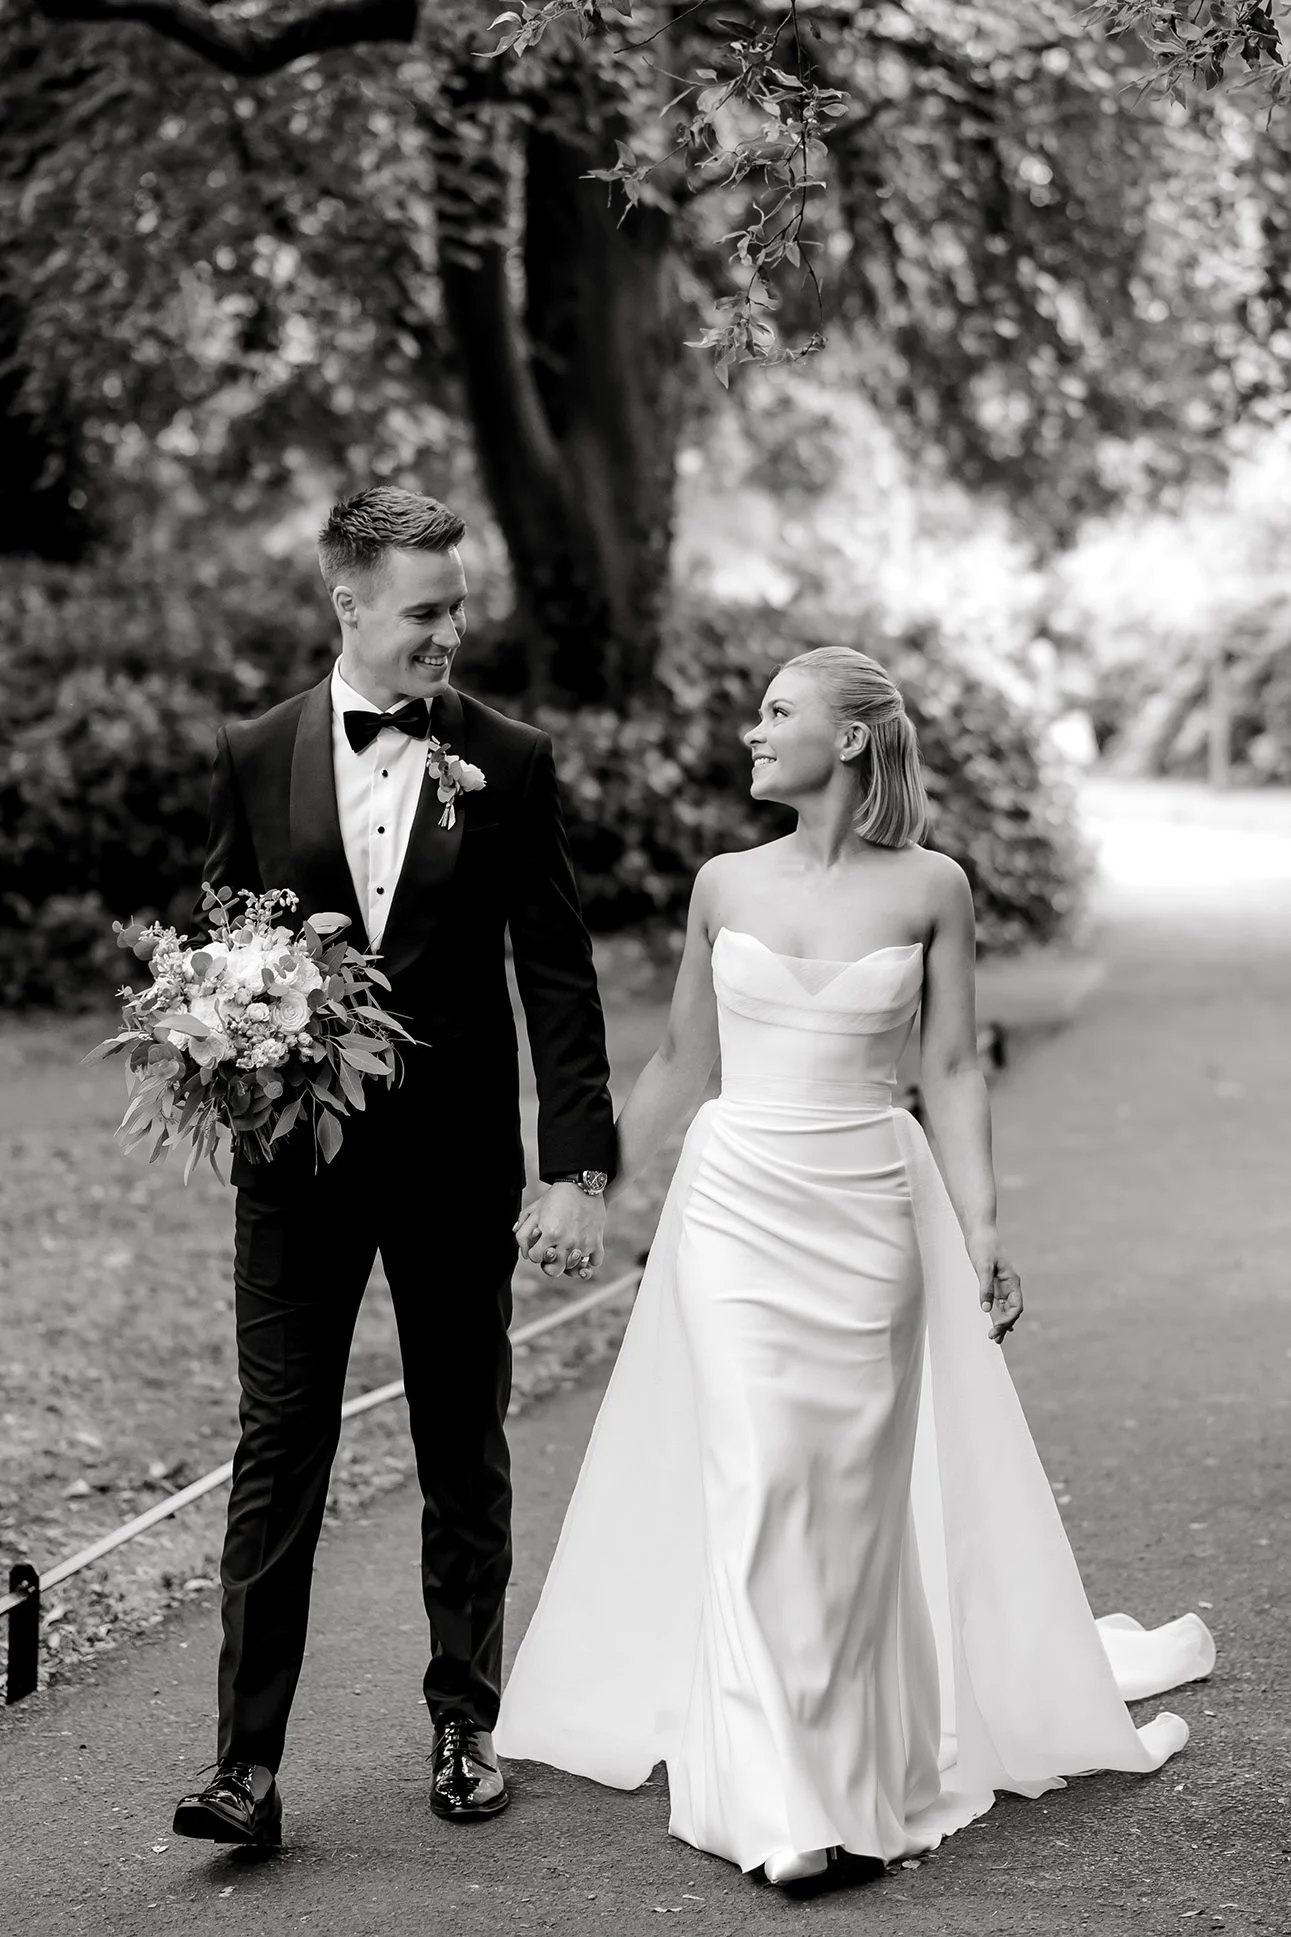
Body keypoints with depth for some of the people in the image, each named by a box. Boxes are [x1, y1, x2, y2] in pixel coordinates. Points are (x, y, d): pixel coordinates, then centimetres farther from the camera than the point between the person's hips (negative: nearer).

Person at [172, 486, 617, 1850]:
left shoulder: (511, 763, -1)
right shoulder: (256, 757, 3)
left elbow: (557, 974, -2)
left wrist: (579, 1164, -8)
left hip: (458, 1161, 0)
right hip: (298, 1159, 0)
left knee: (464, 1453, 11)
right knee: (279, 1448, -1)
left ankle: (464, 1722, 25)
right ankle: (249, 1762, 1)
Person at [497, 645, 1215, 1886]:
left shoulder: (930, 889, -2)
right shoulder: (724, 885, 4)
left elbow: (952, 1072, 1)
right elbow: (679, 1063, 13)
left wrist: (981, 1232, -4)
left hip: (869, 1213, -1)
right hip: (735, 1206, 1)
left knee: (852, 1493, 4)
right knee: (753, 1484, -8)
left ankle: (853, 1768, 19)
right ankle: (778, 1802, -5)